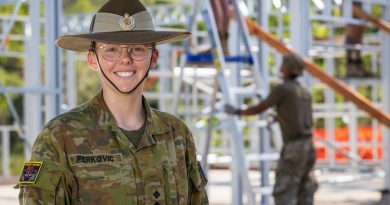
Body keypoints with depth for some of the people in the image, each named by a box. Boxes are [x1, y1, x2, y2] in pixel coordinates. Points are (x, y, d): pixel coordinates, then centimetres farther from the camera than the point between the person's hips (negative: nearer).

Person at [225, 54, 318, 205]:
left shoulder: (282, 89, -9)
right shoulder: (305, 92, 15)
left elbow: (259, 109, -2)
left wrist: (237, 112, 12)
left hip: (293, 147, -8)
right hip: (307, 145, 8)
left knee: (283, 192, -5)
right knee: (304, 190, 11)